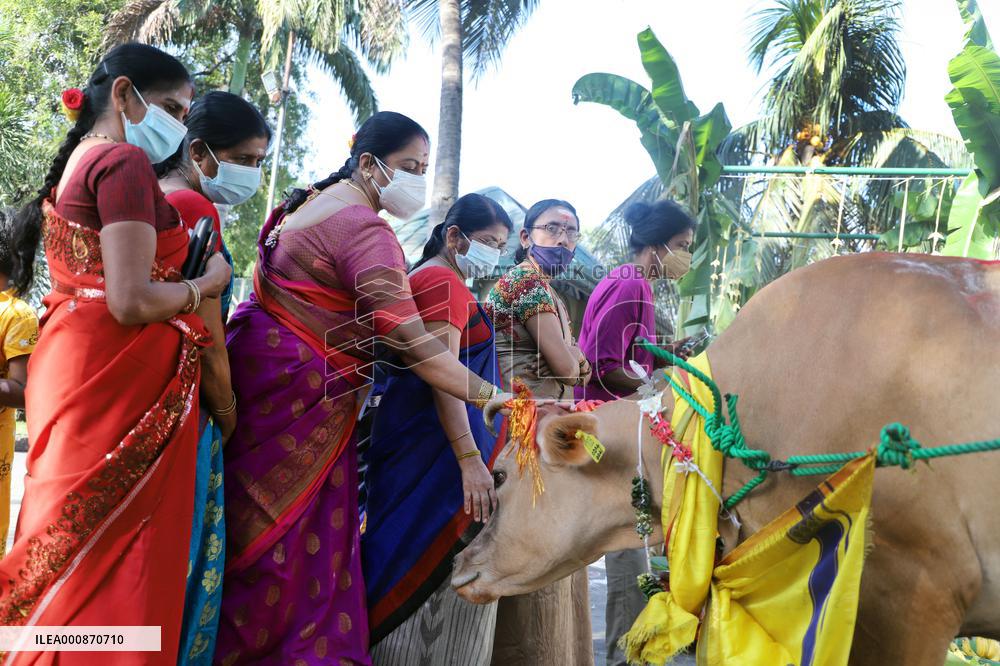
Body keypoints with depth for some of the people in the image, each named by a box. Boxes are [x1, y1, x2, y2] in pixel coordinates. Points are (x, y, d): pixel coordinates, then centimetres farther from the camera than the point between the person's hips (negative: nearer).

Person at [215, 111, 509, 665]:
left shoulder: (315, 201, 16)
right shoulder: (365, 227, -17)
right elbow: (410, 341, -25)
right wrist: (493, 396, -29)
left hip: (265, 367, 10)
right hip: (302, 391, -10)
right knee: (292, 540, -4)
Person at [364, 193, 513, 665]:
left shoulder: (424, 278, 20)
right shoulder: (445, 282, -11)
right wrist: (471, 459, -26)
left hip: (413, 445, 10)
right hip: (436, 452, -10)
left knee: (412, 572, 12)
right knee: (439, 580, -7)